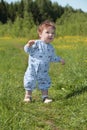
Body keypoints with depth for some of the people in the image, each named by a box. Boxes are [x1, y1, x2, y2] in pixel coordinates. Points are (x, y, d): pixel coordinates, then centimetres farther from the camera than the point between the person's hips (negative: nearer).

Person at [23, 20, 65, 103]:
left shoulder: (50, 47, 6)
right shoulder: (36, 43, -13)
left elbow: (52, 58, 20)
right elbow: (27, 50, -18)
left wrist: (59, 59, 18)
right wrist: (29, 45, -36)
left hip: (44, 72, 4)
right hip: (32, 70, -4)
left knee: (45, 84, 9)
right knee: (29, 83, 4)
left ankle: (45, 97, 21)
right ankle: (27, 96, 19)